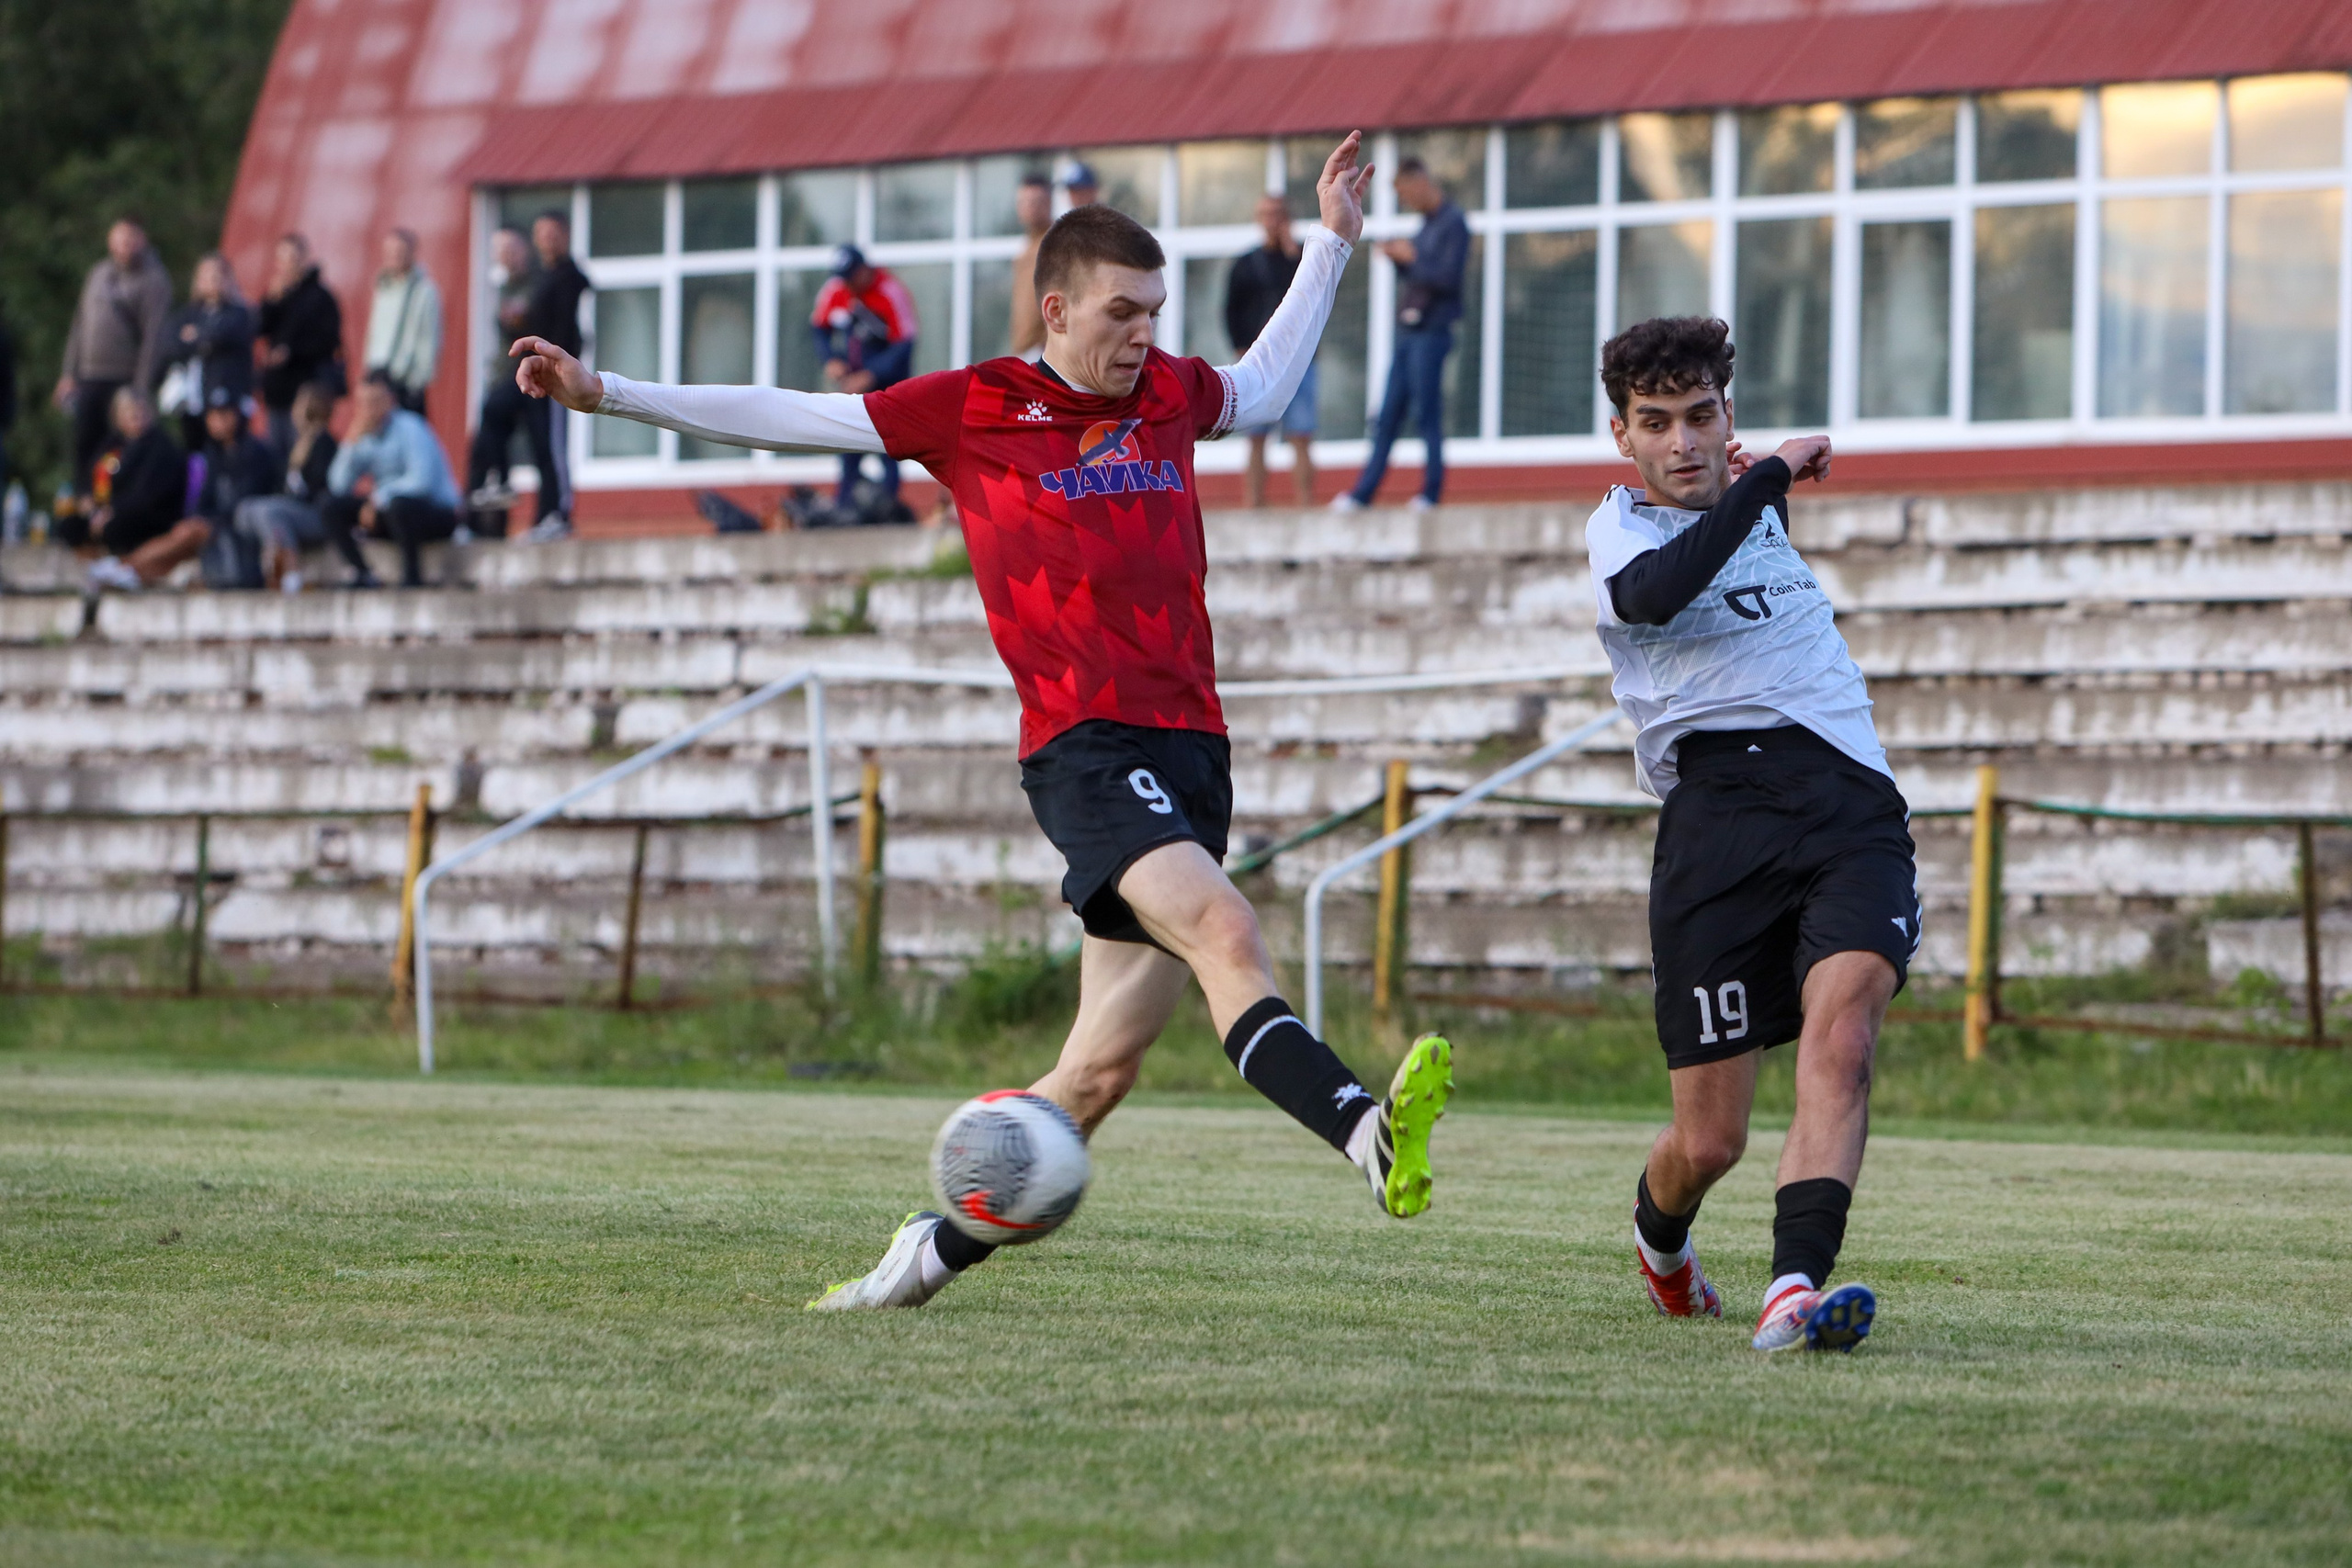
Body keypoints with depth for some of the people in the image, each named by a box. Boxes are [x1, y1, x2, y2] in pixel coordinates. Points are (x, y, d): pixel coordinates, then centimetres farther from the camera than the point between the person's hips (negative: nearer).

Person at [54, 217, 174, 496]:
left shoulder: (153, 281, -4)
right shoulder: (98, 275, 15)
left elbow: (152, 337, -9)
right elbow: (80, 325, 19)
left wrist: (141, 388, -15)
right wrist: (69, 374, 15)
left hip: (126, 379, -6)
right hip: (89, 378, 6)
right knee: (84, 448, 4)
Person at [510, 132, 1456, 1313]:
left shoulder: (1169, 396, 17)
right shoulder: (971, 409, 4)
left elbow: (1263, 388, 41)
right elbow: (789, 419, 12)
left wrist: (1331, 244, 38)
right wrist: (604, 393, 11)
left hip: (1189, 752, 6)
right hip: (1086, 750, -6)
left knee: (1103, 1063, 2)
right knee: (1225, 935, -31)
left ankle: (939, 1245, 17)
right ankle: (1370, 1138, -51)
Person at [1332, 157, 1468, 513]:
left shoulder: (1453, 223, -9)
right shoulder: (1427, 223, 17)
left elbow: (1448, 278, -18)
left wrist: (1412, 258, -11)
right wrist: (1398, 258, 6)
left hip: (1431, 333, -9)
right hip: (1408, 333, 9)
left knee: (1428, 414, -5)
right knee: (1388, 415, 7)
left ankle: (1432, 492, 1)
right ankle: (1363, 493, 8)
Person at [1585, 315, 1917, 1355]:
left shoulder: (1758, 512, 23)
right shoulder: (1619, 529, 4)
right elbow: (1654, 591, -22)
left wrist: (1768, 488, 29)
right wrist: (1768, 476, -15)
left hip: (1852, 808, 4)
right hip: (1718, 810, -4)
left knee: (1840, 1031, -26)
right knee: (1708, 1142, -2)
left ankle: (1796, 1288, -39)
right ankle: (1659, 1234, 34)